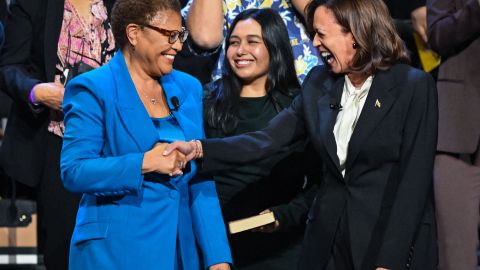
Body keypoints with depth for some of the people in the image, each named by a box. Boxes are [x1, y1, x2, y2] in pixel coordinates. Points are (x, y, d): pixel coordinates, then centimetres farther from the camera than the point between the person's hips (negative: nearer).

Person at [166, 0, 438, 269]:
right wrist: (198, 148, -13)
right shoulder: (319, 83, 6)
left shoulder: (413, 86, -9)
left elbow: (415, 179, -13)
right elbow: (269, 139, 0)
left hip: (395, 240, -5)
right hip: (329, 240, 5)